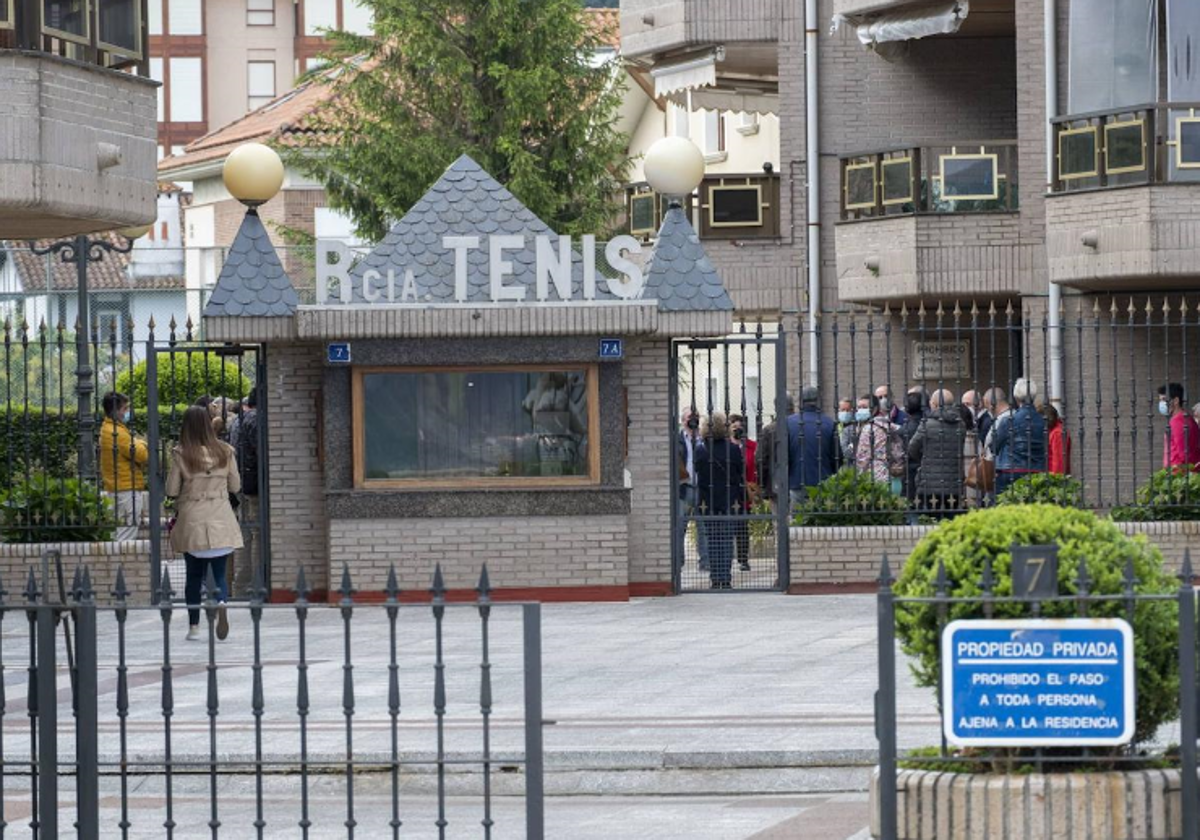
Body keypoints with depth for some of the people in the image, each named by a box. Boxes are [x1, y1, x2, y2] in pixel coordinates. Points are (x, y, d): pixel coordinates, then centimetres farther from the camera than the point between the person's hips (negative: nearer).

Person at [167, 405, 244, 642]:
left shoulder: (182, 455, -8)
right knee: (219, 575, 6)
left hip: (191, 522, -1)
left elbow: (171, 490, -5)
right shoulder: (224, 452, -3)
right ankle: (221, 604, -25)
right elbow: (235, 486, 5)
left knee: (194, 576, 11)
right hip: (221, 523, 1)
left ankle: (194, 627, 12)